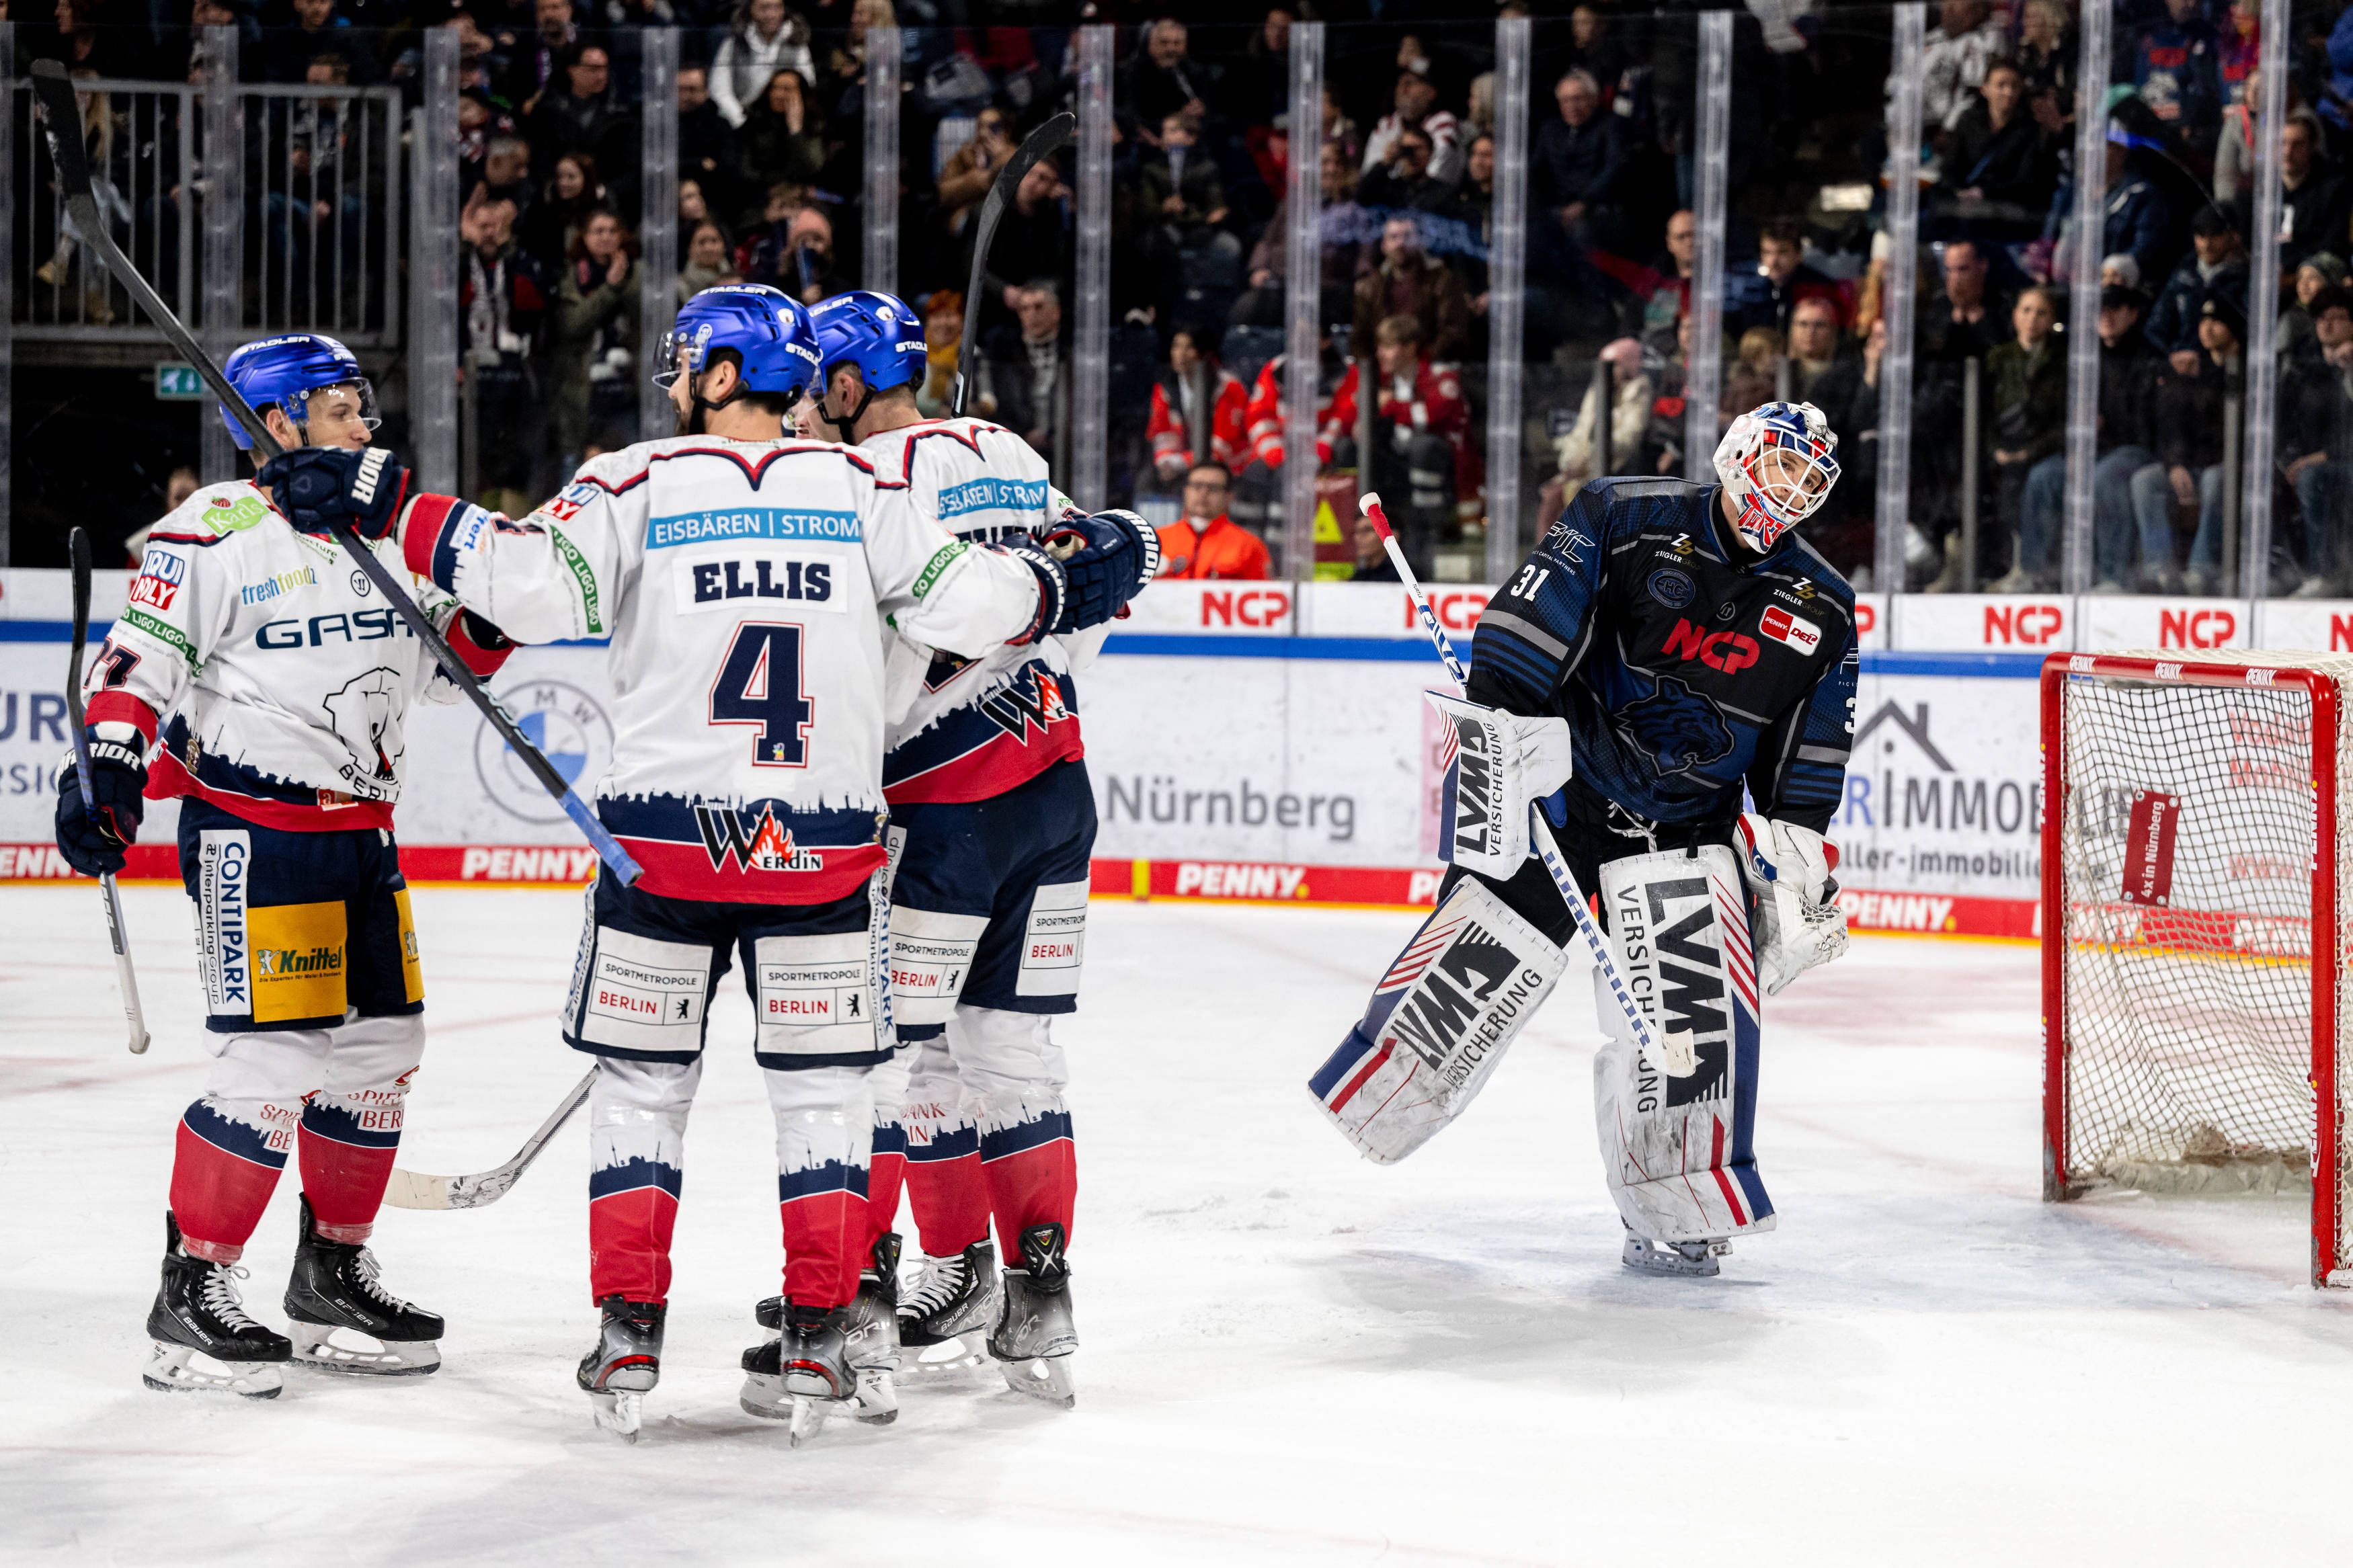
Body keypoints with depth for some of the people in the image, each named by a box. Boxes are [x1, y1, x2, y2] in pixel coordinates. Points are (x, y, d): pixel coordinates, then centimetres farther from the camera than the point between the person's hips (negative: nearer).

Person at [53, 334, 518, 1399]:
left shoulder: (381, 531, 13)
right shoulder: (219, 531, -11)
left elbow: (429, 664, 21)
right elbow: (139, 656, -13)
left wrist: (487, 615, 3)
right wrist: (107, 767, -24)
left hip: (360, 826, 8)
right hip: (247, 826, -8)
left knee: (380, 1050, 11)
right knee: (272, 1061, -13)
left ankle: (331, 1278, 25)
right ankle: (190, 1294, -3)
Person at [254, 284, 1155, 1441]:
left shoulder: (636, 484, -3)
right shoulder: (863, 490, 2)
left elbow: (537, 587, -14)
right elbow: (960, 607, -1)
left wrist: (390, 508, -9)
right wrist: (1064, 584, 17)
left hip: (664, 841, -1)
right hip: (821, 847, 1)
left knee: (642, 1080, 10)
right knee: (823, 1084, 10)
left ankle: (627, 1341, 8)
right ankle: (817, 1341, 6)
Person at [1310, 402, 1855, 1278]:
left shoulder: (1821, 610, 5)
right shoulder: (1626, 521, -8)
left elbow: (1810, 759, 10)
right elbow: (1530, 622, -15)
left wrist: (1800, 857, 3)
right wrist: (1495, 724, -24)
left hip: (1690, 823, 3)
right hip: (1559, 786, -3)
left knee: (1700, 1004, -11)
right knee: (1480, 964, -8)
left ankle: (1677, 1214, 1)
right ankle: (1368, 1095, 14)